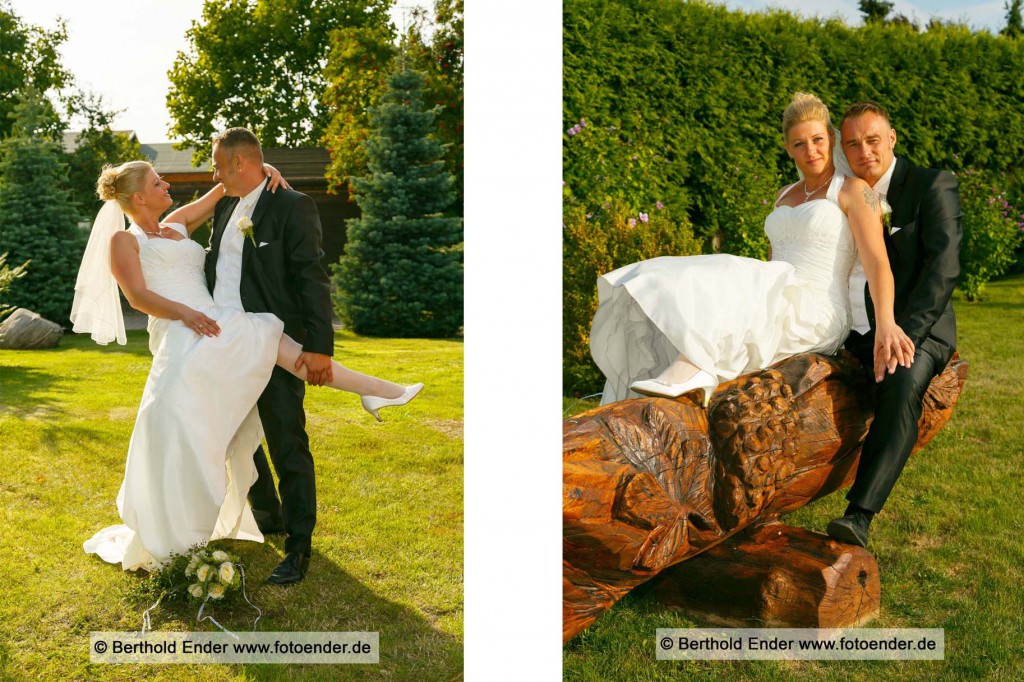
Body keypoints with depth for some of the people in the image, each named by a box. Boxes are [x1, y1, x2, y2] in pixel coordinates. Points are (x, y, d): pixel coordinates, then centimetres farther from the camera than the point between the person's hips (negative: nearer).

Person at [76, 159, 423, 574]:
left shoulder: (177, 226, 27)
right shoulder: (123, 240, 10)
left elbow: (231, 185, 30)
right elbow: (138, 295, -6)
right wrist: (184, 312, -22)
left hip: (216, 328, 7)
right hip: (179, 334, -7)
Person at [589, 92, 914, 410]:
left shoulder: (854, 190, -1)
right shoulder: (785, 196, 21)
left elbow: (877, 261, -13)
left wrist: (886, 323, -29)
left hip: (816, 316, -7)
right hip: (780, 308, 7)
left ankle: (691, 369, -41)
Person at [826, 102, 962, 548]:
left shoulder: (933, 186, -5)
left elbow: (943, 268, -16)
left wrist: (901, 338, -28)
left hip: (914, 329, -5)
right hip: (849, 332, 6)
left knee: (903, 384, -36)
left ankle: (859, 515, -38)